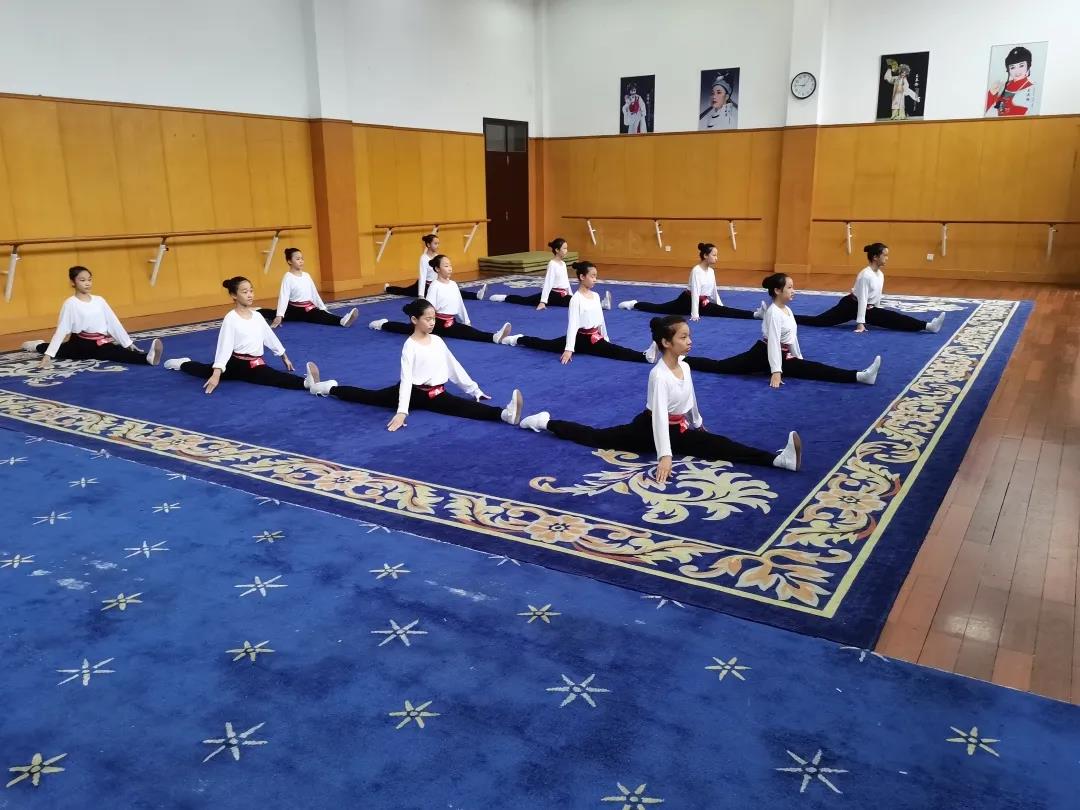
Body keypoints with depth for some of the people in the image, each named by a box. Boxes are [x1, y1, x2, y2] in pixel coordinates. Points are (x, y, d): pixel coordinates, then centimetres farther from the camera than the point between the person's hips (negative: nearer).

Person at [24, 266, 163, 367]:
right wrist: (48, 354, -11)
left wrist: (128, 343, 8)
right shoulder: (70, 304, -5)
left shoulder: (99, 300, 7)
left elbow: (114, 323, 10)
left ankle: (147, 357, -56)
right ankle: (38, 346, 18)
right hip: (80, 344, -1)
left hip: (99, 344, 1)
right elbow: (61, 330, -7)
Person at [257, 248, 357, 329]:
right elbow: (283, 296, -15)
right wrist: (279, 316, -24)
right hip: (294, 309, -1)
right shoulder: (288, 277, -6)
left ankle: (342, 321, -57)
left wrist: (323, 308, 14)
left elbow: (314, 293, 16)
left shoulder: (306, 275, 10)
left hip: (308, 308, 1)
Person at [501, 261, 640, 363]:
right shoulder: (576, 298, -12)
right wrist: (569, 349, -23)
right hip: (581, 339, -5)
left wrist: (605, 339, 22)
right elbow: (572, 324, -18)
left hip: (595, 337, 5)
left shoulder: (596, 296, 9)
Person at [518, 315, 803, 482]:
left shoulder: (684, 366, -2)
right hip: (649, 428, -6)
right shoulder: (659, 374, -27)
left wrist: (698, 424, 31)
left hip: (677, 429, 6)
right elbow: (659, 415, -34)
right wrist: (664, 455, -41)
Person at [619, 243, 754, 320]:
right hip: (687, 301, -7)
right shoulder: (696, 270, -20)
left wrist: (721, 306, 17)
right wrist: (694, 314, -29)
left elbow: (714, 291, 17)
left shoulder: (711, 271, 5)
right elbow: (695, 292, -25)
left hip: (702, 303, 7)